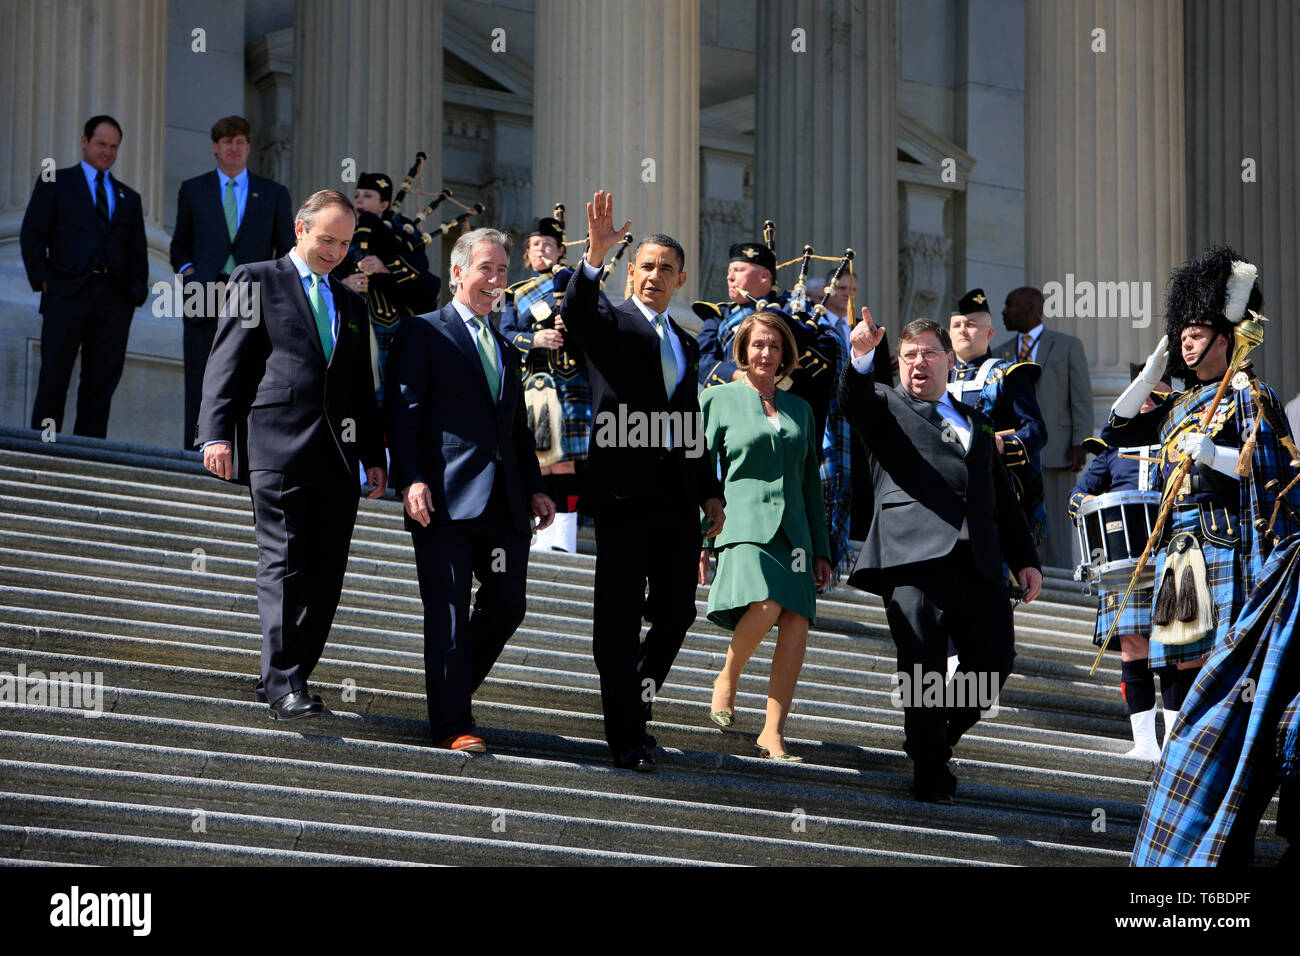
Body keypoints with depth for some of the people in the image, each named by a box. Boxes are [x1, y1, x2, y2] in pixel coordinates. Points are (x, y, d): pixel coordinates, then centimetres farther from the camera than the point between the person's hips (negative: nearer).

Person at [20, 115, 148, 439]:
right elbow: (32, 236, 5)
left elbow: (137, 252, 20)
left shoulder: (128, 198, 23)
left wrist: (137, 291, 2)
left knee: (102, 381, -1)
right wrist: (42, 279, -7)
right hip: (67, 292, -3)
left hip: (114, 299, 3)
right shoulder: (55, 184, 12)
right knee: (54, 377, -7)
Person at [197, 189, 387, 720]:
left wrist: (374, 456, 14)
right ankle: (285, 687, -16)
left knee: (326, 574, 1)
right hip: (277, 447, -5)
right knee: (283, 564, -12)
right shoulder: (256, 281, 7)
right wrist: (217, 433, -10)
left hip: (337, 456, 6)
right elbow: (226, 362, 0)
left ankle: (284, 679, 10)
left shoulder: (351, 306, 24)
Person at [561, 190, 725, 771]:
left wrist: (710, 491, 14)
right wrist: (596, 255, -37)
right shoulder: (611, 325, 3)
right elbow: (575, 314, -22)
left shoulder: (686, 344, 20)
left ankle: (639, 691, 30)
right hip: (624, 489, -5)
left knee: (677, 611, 5)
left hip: (678, 496, 5)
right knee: (620, 615, -3)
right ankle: (627, 737, 0)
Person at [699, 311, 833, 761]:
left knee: (796, 622, -12)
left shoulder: (800, 409, 21)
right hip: (744, 521, -4)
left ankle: (773, 732, -8)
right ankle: (728, 677, 1)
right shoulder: (719, 399, 9)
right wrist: (698, 540, -2)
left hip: (793, 529, 4)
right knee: (765, 607, -28)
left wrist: (821, 550, 17)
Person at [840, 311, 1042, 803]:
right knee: (923, 665, -8)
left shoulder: (975, 422, 29)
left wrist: (1025, 559, 19)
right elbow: (853, 398, -10)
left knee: (995, 656, -5)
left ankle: (940, 736, 17)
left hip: (976, 561, 4)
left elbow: (1003, 496, 28)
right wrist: (861, 357, -31)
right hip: (914, 556, -4)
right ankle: (930, 772, 0)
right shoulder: (885, 406, 15)